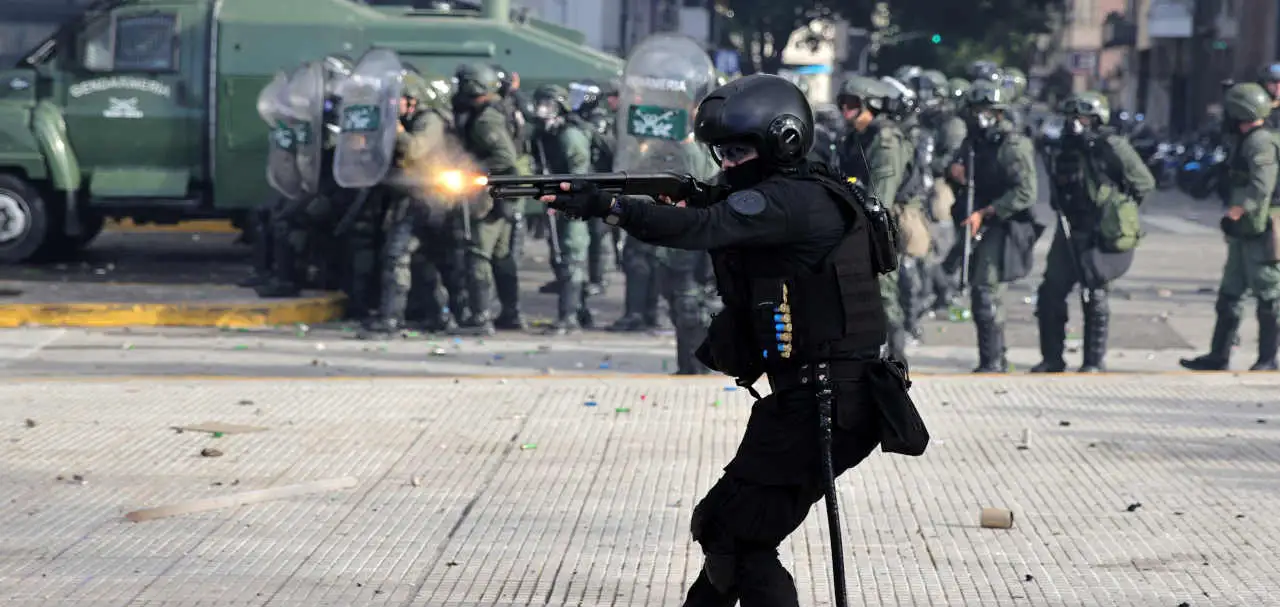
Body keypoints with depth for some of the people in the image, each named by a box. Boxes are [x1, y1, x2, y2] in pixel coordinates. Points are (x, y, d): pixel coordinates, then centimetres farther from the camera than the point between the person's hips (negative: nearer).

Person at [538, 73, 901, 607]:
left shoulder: (792, 200, -16)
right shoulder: (810, 197, 16)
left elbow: (700, 228, -29)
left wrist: (608, 207, -34)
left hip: (818, 407, -10)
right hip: (814, 399, 10)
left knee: (739, 538, -8)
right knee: (729, 524, 21)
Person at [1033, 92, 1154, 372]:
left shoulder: (1111, 147, -10)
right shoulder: (1067, 148, 10)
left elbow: (1144, 183, -8)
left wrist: (1119, 207, -7)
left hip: (1101, 237, -7)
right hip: (1069, 233, 7)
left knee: (1094, 297, -2)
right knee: (1050, 292, 4)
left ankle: (1095, 360, 9)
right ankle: (1052, 358, 14)